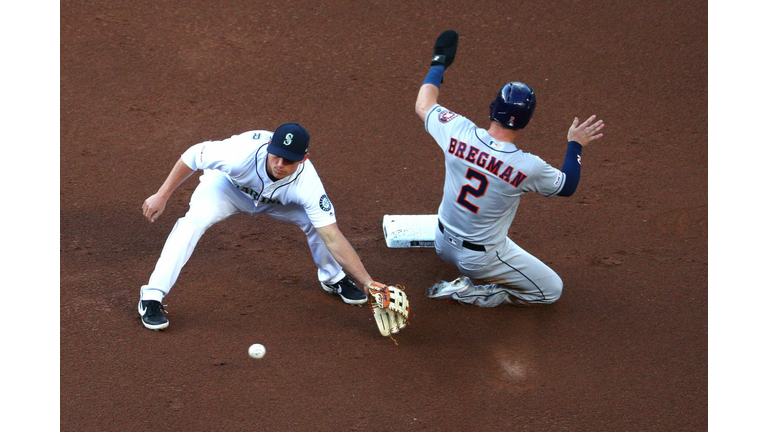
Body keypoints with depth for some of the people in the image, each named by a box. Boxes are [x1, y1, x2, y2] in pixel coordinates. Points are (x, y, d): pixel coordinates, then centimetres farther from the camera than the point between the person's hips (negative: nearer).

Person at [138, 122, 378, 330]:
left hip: (274, 198, 2)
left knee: (315, 222, -18)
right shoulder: (244, 151, -42)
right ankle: (151, 298, -20)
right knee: (194, 221, -29)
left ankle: (333, 279, 15)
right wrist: (162, 196, -18)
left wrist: (367, 281, -41)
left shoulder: (306, 184, -37)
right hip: (226, 183, -2)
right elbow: (194, 155, -24)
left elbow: (333, 238, -36)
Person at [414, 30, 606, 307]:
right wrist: (575, 145, 8)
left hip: (443, 246, 7)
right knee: (552, 290, 10)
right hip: (481, 258, -7)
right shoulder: (529, 167, -27)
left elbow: (423, 106, 3)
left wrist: (438, 64, 16)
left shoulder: (459, 132, -19)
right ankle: (469, 293, -2)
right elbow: (568, 187, -5)